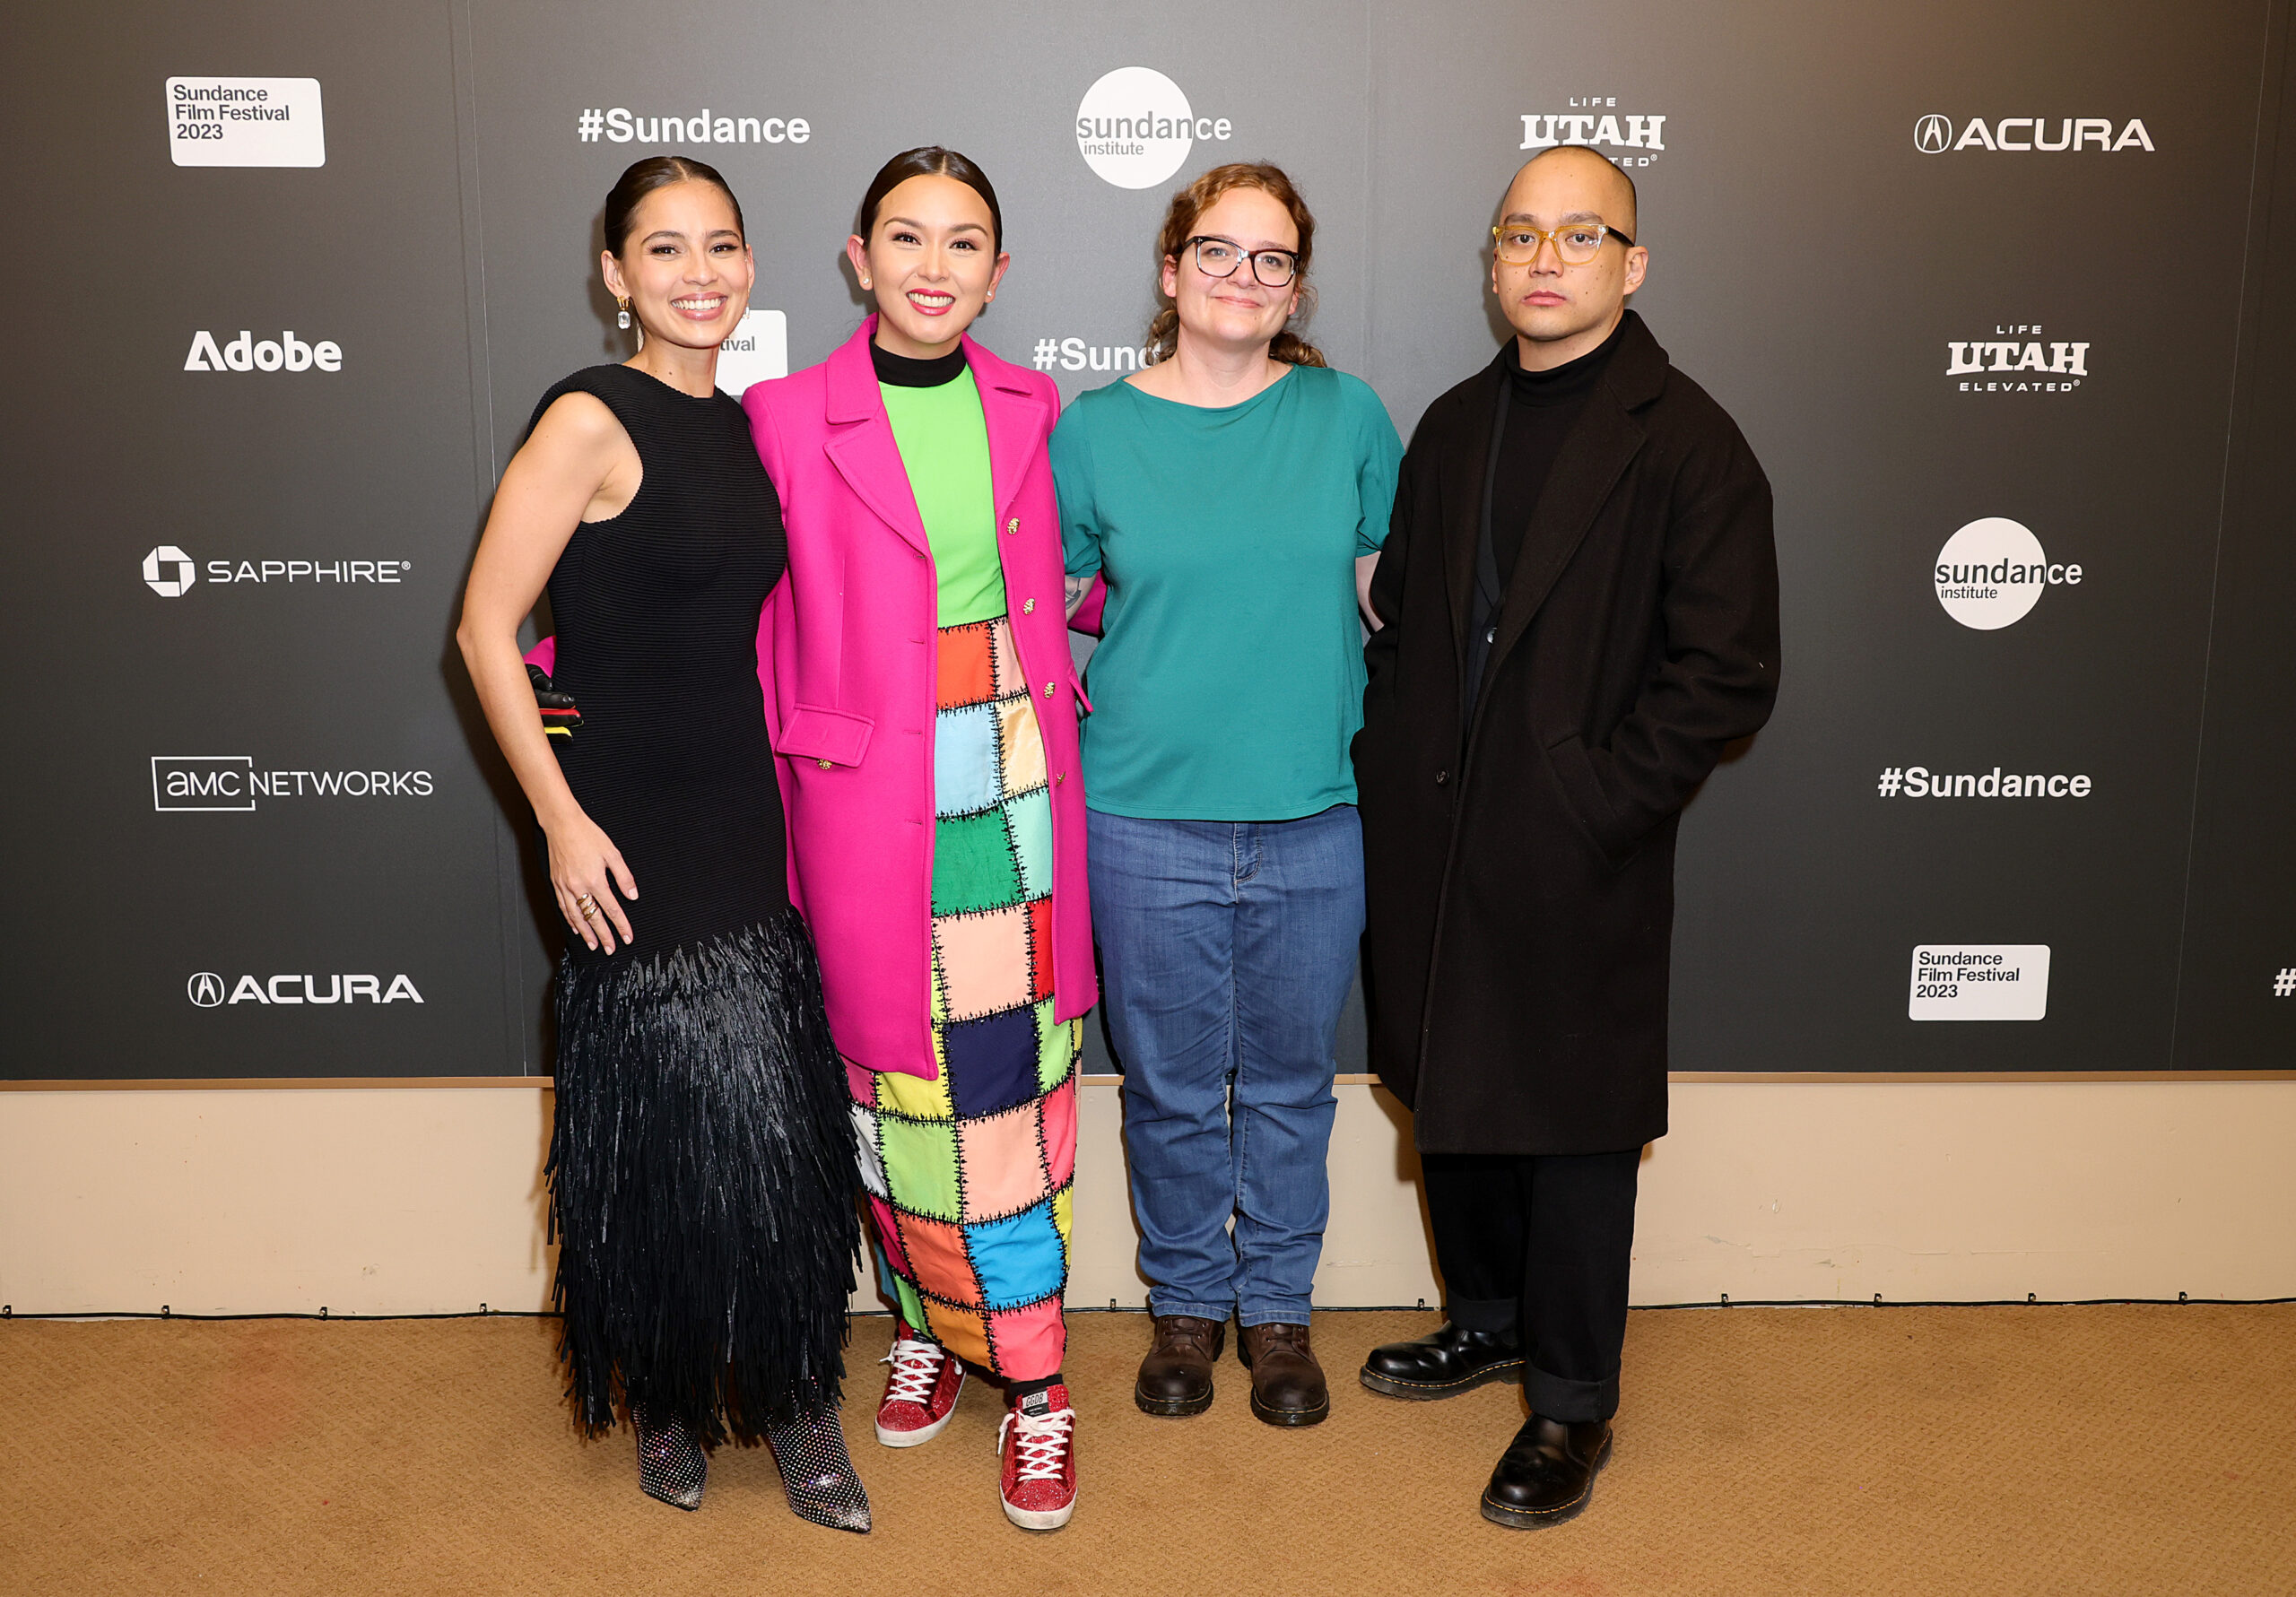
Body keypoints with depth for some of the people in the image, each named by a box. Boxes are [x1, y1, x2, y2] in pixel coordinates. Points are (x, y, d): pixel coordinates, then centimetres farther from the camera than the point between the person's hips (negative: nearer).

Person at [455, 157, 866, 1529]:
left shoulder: (738, 425, 10)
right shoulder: (591, 420, -11)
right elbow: (486, 626, -13)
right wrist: (562, 820, -15)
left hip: (745, 822, 6)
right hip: (631, 835, -6)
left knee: (779, 1130, 9)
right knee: (663, 1129, 6)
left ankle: (789, 1396, 25)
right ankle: (665, 1400, 29)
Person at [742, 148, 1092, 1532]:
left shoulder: (1031, 409, 6)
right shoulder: (788, 419, -4)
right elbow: (764, 618, 2)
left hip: (1018, 792, 2)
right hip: (874, 805, -2)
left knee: (1016, 1090, 5)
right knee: (897, 1085, 9)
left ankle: (1032, 1382, 18)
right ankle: (928, 1326, 33)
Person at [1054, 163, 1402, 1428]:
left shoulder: (1346, 416, 3)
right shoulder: (1093, 430, 0)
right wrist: (1083, 704, -3)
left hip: (1316, 814, 1)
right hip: (1147, 816, -1)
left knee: (1290, 1080, 14)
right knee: (1170, 1084, 12)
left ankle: (1278, 1309, 33)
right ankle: (1186, 1302, 33)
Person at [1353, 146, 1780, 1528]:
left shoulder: (1687, 443, -9)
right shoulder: (1453, 427, 11)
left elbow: (1729, 673, -12)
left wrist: (1596, 800, -16)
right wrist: (1398, 770, 5)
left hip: (1579, 862, -6)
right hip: (1434, 846, 6)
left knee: (1573, 1125, 6)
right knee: (1452, 1091, 18)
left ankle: (1574, 1400, 25)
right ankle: (1491, 1317, 41)